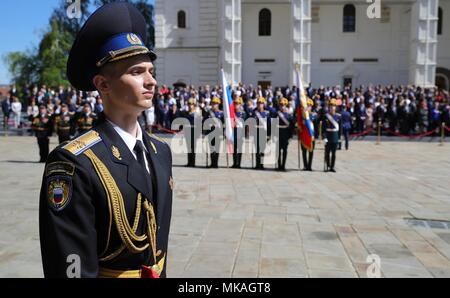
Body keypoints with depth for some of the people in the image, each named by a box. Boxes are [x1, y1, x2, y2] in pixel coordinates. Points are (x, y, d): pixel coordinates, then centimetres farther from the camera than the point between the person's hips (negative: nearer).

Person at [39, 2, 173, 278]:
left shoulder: (161, 150, -2)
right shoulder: (74, 162, -24)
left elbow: (159, 237, 7)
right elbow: (70, 267, -23)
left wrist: (162, 272, 12)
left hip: (159, 273, 6)